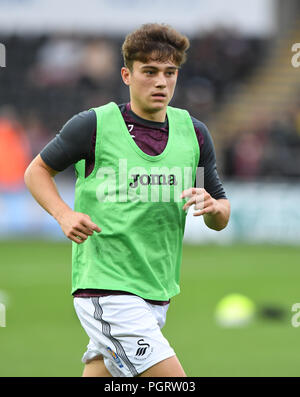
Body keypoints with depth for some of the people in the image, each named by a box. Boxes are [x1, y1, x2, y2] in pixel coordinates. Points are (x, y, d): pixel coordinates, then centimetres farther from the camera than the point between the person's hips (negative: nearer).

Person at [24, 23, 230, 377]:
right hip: (104, 289, -6)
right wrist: (64, 214, -11)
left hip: (157, 294, 6)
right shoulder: (93, 125, -6)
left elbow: (221, 220, 15)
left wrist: (212, 206, -10)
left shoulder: (193, 133, 8)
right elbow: (37, 171, 8)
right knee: (174, 383, -18)